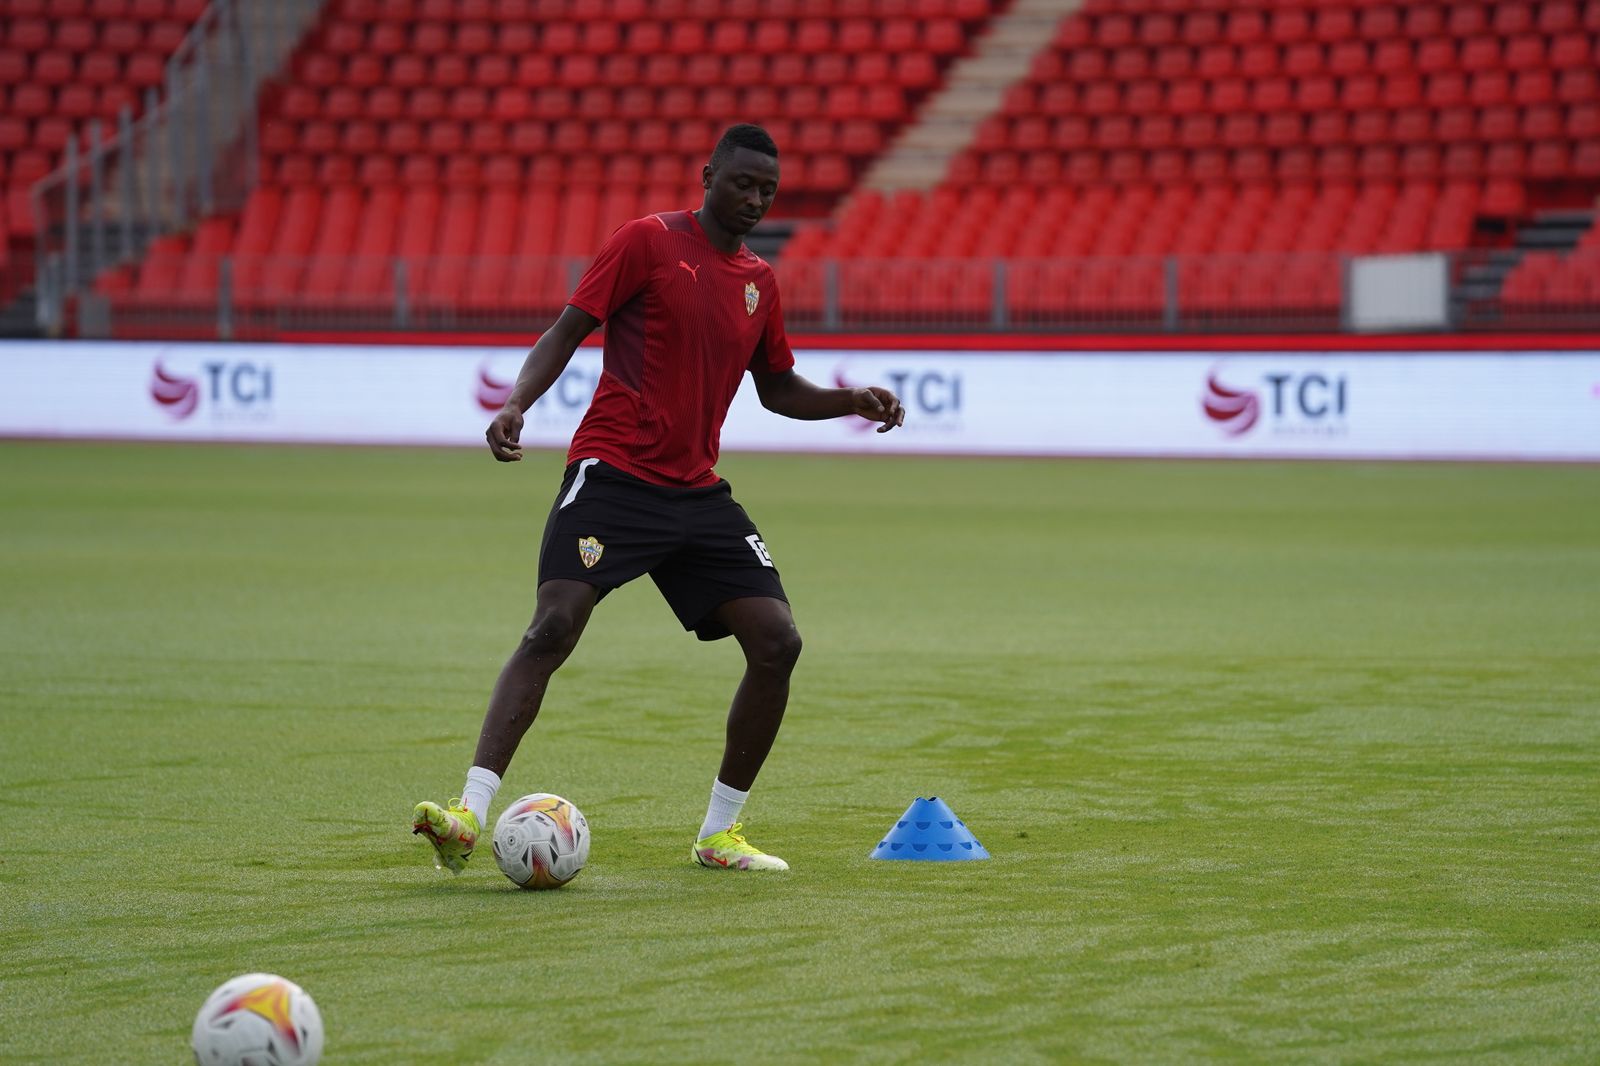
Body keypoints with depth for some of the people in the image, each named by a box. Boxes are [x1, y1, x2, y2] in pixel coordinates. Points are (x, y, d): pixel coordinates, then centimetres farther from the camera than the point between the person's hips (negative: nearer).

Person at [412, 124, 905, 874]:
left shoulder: (758, 282, 14)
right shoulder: (648, 242, -2)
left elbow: (777, 389, 26)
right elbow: (568, 331, -4)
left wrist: (853, 403, 10)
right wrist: (516, 404, -20)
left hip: (696, 493, 6)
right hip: (612, 474, -6)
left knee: (776, 643, -4)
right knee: (554, 627, -21)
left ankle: (719, 834, 8)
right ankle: (470, 816, -24)